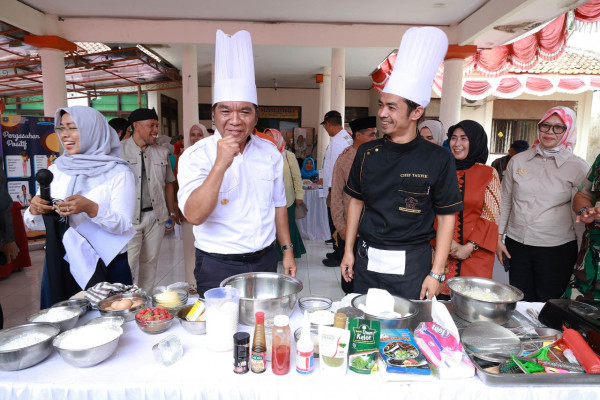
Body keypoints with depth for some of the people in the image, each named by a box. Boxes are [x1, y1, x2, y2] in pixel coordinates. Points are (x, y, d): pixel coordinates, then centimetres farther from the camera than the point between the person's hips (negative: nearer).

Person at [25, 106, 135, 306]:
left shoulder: (119, 172, -8)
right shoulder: (55, 170, 5)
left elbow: (124, 226, -13)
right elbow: (36, 224, 9)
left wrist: (90, 208, -28)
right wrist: (34, 210, -12)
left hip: (106, 268, -3)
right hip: (59, 267, 4)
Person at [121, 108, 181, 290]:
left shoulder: (162, 152, 9)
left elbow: (168, 183, 14)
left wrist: (172, 211, 14)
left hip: (156, 215, 4)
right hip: (129, 218, -4)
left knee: (150, 261, 13)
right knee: (127, 264, -3)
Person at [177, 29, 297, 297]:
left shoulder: (270, 152, 2)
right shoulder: (196, 156, -12)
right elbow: (194, 215, -24)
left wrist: (287, 250, 10)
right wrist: (220, 164, -30)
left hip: (266, 261, 4)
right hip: (218, 268, -4)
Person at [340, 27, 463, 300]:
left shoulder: (438, 159, -9)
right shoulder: (367, 153, 0)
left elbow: (446, 217, -5)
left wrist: (436, 274, -9)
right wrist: (349, 251, 5)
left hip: (412, 265, -3)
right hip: (367, 259, 3)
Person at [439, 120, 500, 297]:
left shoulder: (489, 174, 3)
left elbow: (491, 215, -1)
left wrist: (469, 246, -10)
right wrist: (448, 242, -9)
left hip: (475, 254, -1)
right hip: (443, 251, 1)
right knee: (441, 296, 1)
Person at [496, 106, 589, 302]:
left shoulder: (578, 167, -3)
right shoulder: (518, 160, 3)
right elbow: (505, 201, 8)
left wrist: (580, 262, 1)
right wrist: (498, 238, 6)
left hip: (556, 249, -2)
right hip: (516, 245, 2)